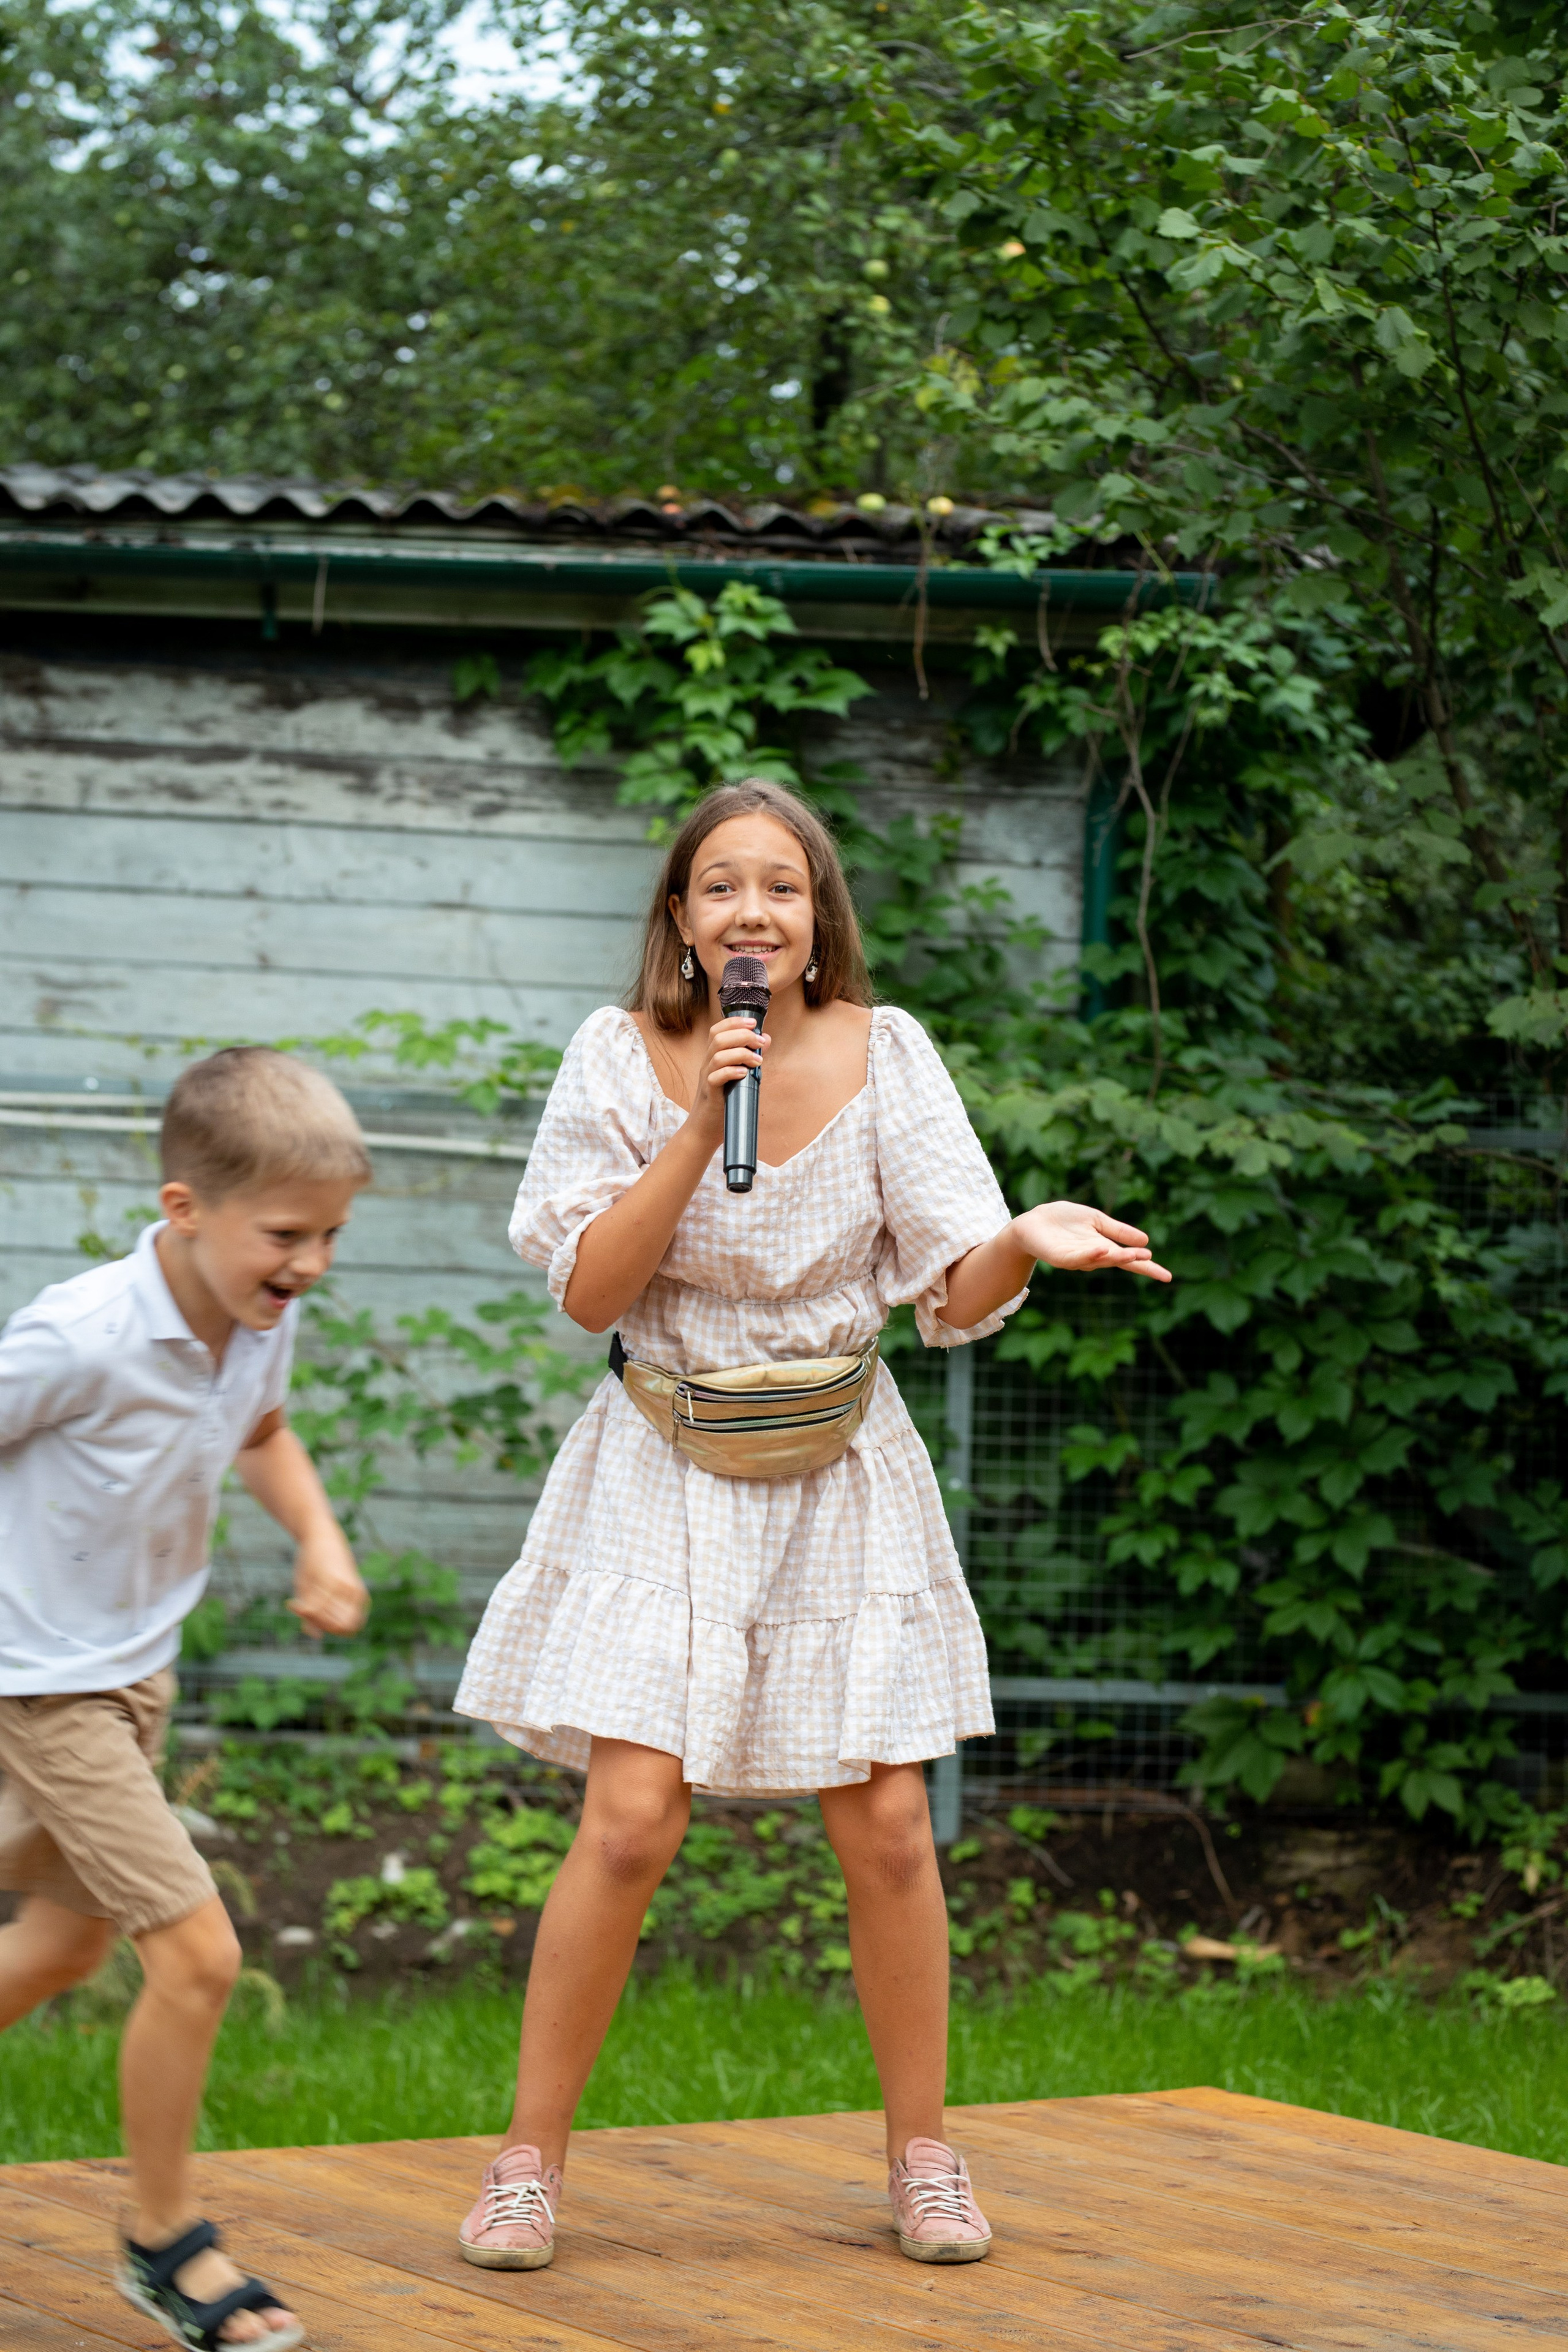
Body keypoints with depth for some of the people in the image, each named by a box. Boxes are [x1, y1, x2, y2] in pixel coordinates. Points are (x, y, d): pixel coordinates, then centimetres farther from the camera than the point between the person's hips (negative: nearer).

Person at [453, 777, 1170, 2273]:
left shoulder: (883, 1055, -5)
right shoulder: (622, 1058, -7)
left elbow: (956, 1294, -5)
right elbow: (590, 1291, -12)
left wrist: (1028, 1242, -27)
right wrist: (701, 1123, -20)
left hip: (840, 1474, 2)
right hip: (666, 1473, -1)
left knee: (886, 1824, -1)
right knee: (633, 1818, -11)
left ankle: (922, 2157, 17)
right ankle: (530, 2160, 4)